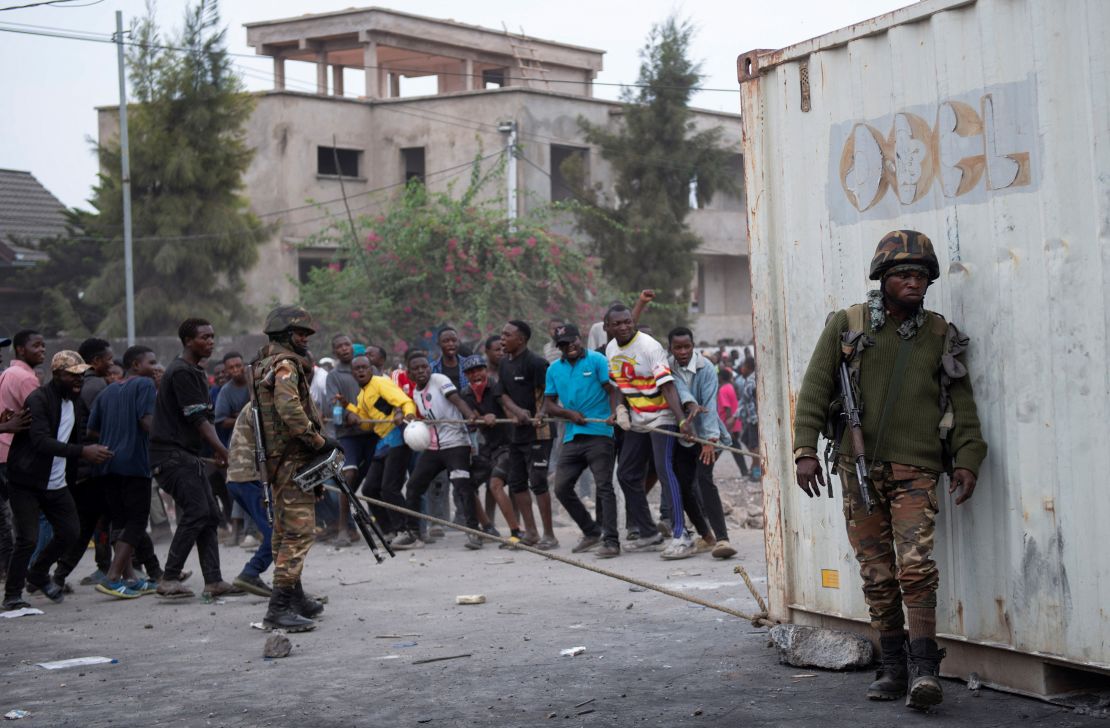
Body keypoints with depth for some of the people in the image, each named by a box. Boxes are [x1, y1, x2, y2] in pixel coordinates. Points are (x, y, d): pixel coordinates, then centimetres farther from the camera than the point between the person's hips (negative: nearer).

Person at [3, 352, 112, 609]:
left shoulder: (76, 401, 9)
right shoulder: (38, 400, -17)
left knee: (69, 532, 6)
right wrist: (83, 452, -37)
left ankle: (38, 574, 31)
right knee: (28, 539, -11)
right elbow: (41, 441, -30)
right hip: (27, 482, -7)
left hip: (57, 483, 7)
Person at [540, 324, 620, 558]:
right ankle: (591, 532, 21)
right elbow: (549, 404, 14)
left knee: (604, 486, -10)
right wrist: (569, 413, -4)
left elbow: (614, 390, -8)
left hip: (598, 435, -6)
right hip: (572, 437, 6)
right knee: (562, 487, 5)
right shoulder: (554, 369, 14)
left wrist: (615, 413, -26)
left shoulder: (596, 360, -1)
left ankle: (611, 541, -9)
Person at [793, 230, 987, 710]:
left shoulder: (940, 335, 8)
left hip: (915, 471, -1)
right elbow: (815, 388, 2)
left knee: (916, 568, -15)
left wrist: (967, 459, -1)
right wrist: (805, 448, -7)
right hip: (858, 470, 1)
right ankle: (894, 668, 14)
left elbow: (961, 401, 9)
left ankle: (924, 670, -16)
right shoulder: (846, 326, 5)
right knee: (877, 576, 5)